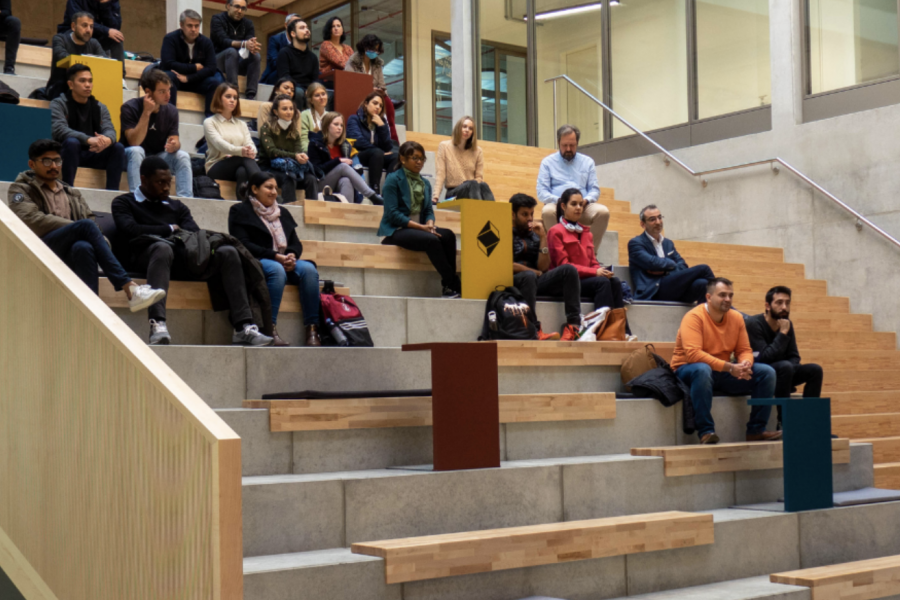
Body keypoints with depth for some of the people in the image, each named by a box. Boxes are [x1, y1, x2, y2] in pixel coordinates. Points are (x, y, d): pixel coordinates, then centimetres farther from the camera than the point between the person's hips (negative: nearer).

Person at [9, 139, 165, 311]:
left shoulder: (73, 194, 29)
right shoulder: (21, 190, 16)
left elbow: (90, 219, 14)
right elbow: (31, 220, -3)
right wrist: (76, 227, -9)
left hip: (69, 257, 3)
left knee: (84, 247, -36)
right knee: (86, 225, -29)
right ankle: (129, 288, -37)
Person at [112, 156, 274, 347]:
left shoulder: (177, 207, 31)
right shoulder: (124, 203, 18)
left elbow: (195, 233, 13)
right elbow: (130, 230, -3)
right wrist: (170, 229, 4)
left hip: (184, 258, 5)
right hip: (148, 255, -5)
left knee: (228, 252, -19)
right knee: (163, 247, -41)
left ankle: (243, 327, -30)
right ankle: (157, 324, -57)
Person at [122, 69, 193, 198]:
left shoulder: (171, 111, -3)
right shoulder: (130, 108, -16)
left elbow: (175, 140, -5)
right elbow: (134, 142, -26)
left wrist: (174, 145, -31)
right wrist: (147, 112, -31)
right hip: (131, 158, -4)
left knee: (183, 156, -21)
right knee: (136, 151, -35)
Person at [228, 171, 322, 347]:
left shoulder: (283, 214, 25)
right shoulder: (240, 211, 7)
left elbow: (295, 243, 18)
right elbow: (243, 244, -7)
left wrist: (292, 255, -8)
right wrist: (275, 256, -18)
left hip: (284, 262, 5)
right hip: (255, 262, -5)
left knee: (309, 269, -26)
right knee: (277, 270, -39)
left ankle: (312, 329, -31)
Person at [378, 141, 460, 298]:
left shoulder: (425, 183, 17)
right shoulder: (393, 179, -4)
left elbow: (429, 210, 14)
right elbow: (392, 213, -13)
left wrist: (430, 224, -11)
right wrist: (420, 227, -19)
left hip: (419, 228, 6)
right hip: (395, 230, -6)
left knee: (448, 235, -24)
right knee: (432, 240, -34)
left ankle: (449, 286, -25)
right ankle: (454, 284, -28)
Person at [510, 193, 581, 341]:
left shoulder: (534, 234, 17)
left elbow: (543, 267, 7)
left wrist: (543, 237, 1)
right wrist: (533, 271, -2)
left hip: (536, 281, 6)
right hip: (513, 281, -6)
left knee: (569, 270, -13)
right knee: (529, 276, -38)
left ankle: (573, 325, -27)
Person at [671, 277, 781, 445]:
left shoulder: (736, 318, 2)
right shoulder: (694, 317, -18)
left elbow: (745, 350, 5)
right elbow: (693, 354, -29)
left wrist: (745, 364, -21)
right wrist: (729, 367, -33)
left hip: (722, 374, 7)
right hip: (688, 370, -7)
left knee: (767, 372, -6)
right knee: (702, 370, -42)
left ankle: (756, 430, -3)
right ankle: (706, 431, -35)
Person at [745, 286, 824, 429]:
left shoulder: (787, 324, 4)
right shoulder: (753, 324, -18)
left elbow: (794, 357, 7)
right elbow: (765, 357, -26)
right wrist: (783, 334, -24)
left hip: (780, 374, 7)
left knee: (815, 370, -9)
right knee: (785, 367, -33)